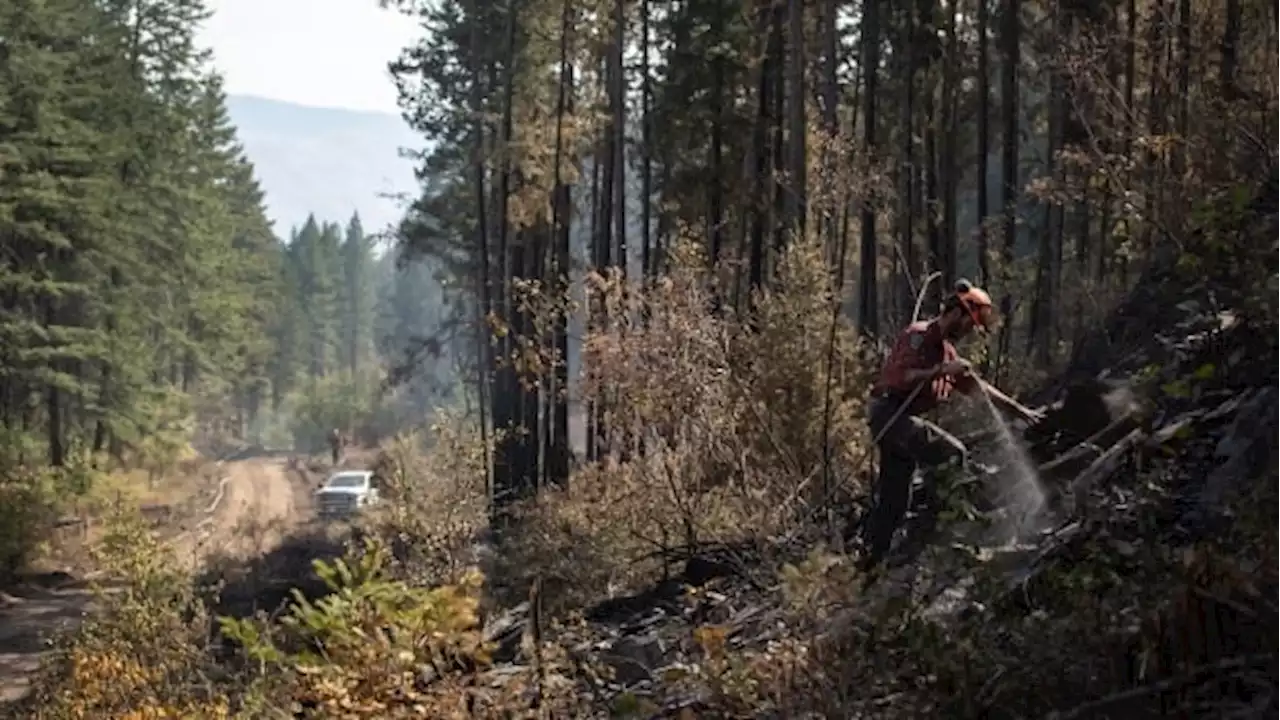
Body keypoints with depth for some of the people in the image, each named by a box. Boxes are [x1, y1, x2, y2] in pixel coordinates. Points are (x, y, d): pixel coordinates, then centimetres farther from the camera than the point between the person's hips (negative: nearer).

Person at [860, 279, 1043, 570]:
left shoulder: (946, 349, 20)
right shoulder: (918, 336, -9)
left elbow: (976, 386, 27)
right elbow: (899, 377, -24)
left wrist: (1018, 409, 27)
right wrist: (942, 371, -26)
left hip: (903, 419, 10)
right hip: (890, 413, -10)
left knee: (893, 501, 9)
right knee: (953, 453, -25)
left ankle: (868, 560, 14)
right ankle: (934, 521, -19)